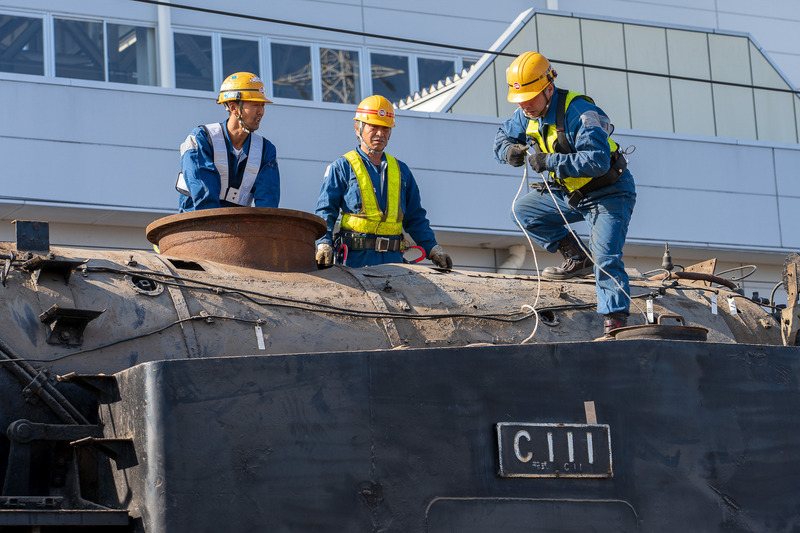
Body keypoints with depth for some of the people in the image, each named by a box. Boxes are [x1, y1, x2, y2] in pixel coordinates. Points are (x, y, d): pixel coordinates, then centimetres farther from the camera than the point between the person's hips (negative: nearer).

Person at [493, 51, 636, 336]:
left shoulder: (580, 114, -29)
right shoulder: (527, 115, -3)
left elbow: (597, 161, -38)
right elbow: (503, 136, 12)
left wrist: (549, 162, -39)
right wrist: (509, 151, -13)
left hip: (607, 194, -9)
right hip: (570, 194, 9)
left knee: (606, 259, -19)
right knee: (523, 209, 2)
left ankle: (615, 322, -17)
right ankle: (578, 259, 5)